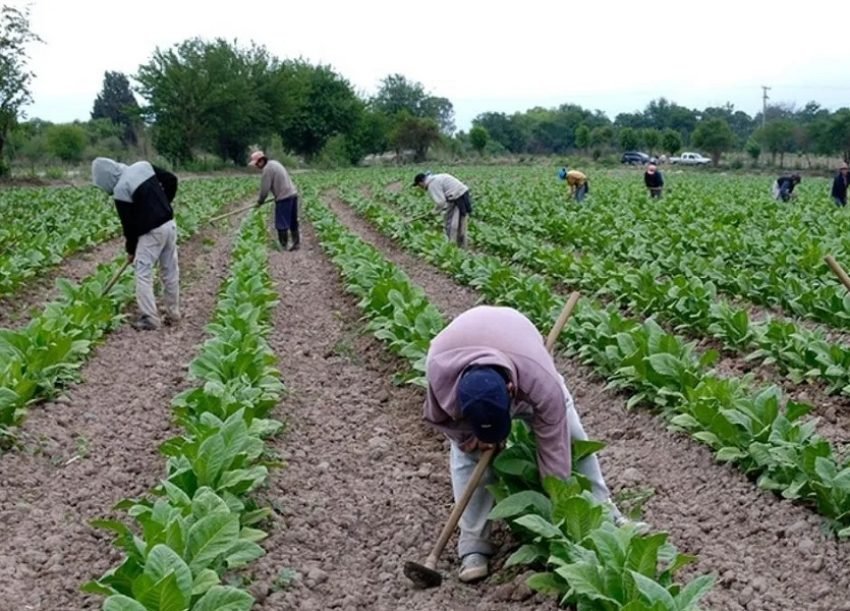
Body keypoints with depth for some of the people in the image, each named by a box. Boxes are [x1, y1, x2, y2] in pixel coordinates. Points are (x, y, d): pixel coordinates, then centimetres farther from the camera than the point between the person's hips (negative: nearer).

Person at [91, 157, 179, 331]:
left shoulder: (121, 190, -14)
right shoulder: (143, 166, 4)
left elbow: (129, 224, -8)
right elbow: (171, 180, 9)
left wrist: (130, 249, 6)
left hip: (152, 231, -8)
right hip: (169, 224, 8)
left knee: (143, 274, 0)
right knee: (171, 271, 13)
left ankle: (149, 319, -2)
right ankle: (173, 313, 22)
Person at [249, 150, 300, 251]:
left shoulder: (267, 168, -13)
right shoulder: (274, 163, 16)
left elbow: (265, 188, -11)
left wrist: (260, 201, 3)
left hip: (284, 197, -9)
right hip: (293, 194, 9)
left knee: (281, 224, -1)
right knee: (293, 222, 15)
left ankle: (283, 246, 3)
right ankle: (296, 242, 19)